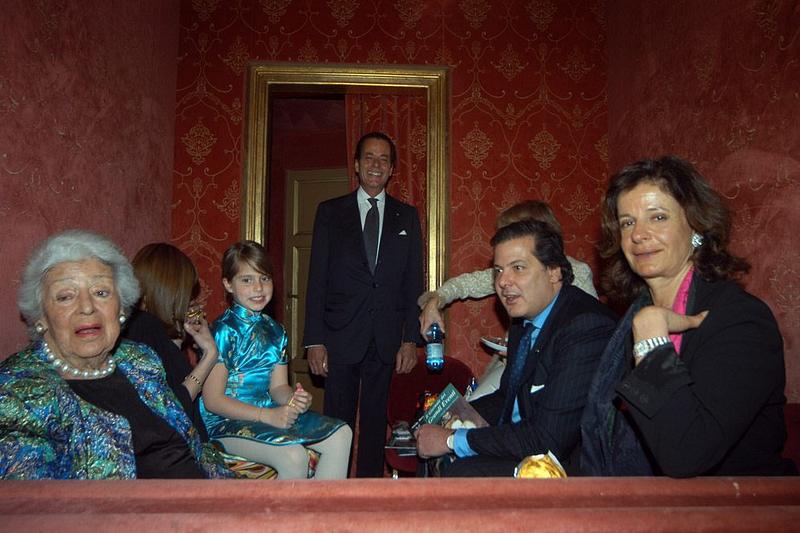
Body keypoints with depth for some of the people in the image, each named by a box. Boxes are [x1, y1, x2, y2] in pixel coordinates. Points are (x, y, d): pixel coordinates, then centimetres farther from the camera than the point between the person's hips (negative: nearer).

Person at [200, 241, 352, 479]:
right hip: (226, 423, -7)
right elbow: (213, 400, -15)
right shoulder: (224, 331, -13)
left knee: (341, 434, -4)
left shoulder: (274, 330, 9)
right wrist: (267, 415, -21)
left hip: (270, 415, 7)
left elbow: (277, 386, 10)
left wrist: (294, 399, -14)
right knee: (294, 455, -29)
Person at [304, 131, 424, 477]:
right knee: (337, 421, 5)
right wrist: (315, 341, -5)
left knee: (375, 422, 9)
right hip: (341, 335, -1)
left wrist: (411, 340, -1)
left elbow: (414, 282, 6)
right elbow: (317, 280, 1)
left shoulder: (407, 216, 9)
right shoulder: (330, 212, 5)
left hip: (387, 339, 1)